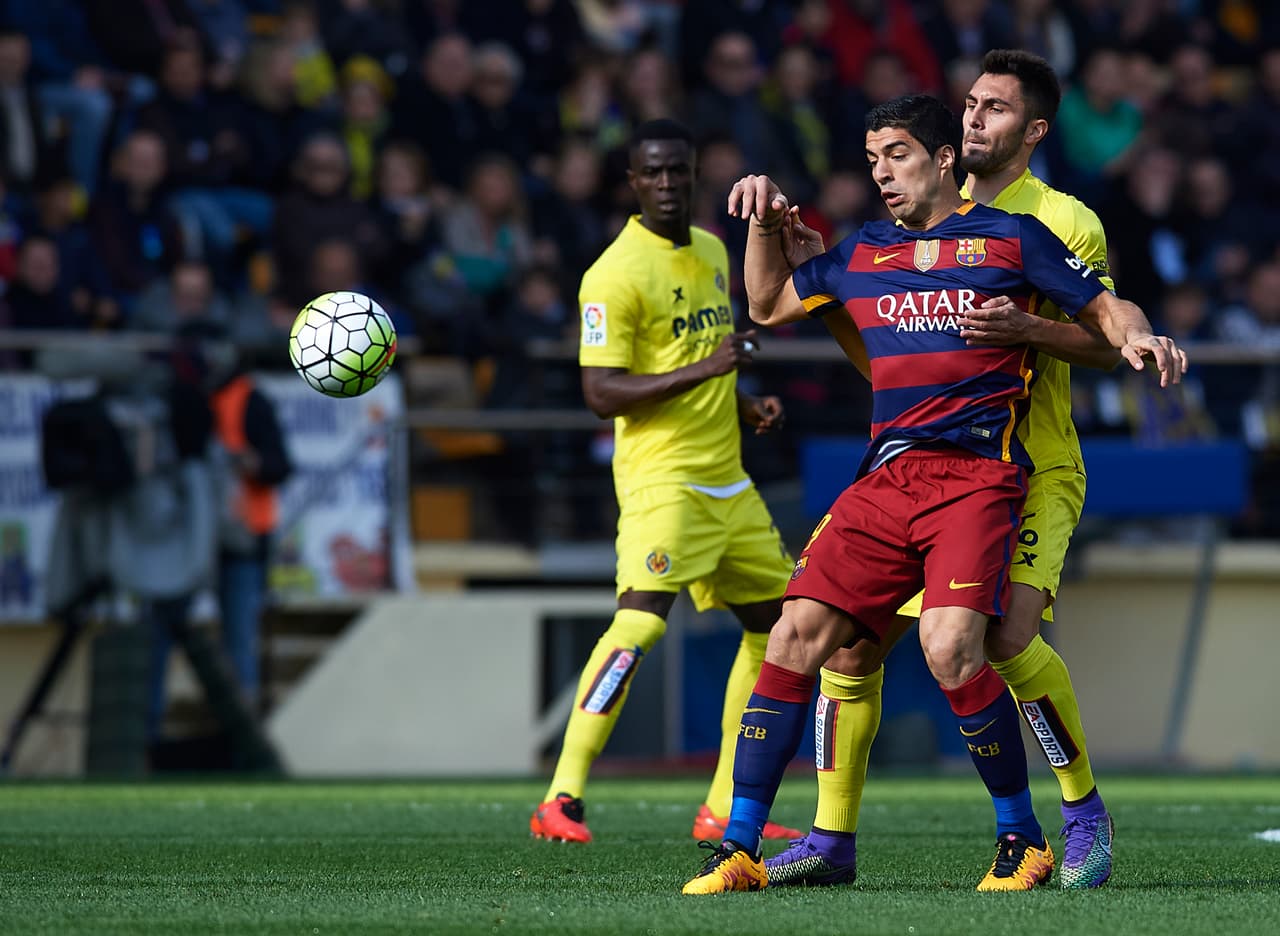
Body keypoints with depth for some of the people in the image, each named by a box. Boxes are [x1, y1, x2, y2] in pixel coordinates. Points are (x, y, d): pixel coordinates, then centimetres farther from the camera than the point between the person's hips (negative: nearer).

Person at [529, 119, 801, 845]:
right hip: (662, 478, -9)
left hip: (727, 479, 9)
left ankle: (725, 808, 16)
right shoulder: (616, 274, -13)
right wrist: (703, 370, -26)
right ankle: (561, 799, -23)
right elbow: (602, 393, -19)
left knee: (778, 622, 10)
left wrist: (746, 404, 9)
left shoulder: (713, 252, 13)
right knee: (641, 621, -23)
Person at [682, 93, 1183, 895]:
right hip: (886, 479, 5)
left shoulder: (1012, 238, 6)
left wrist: (1137, 338, -13)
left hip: (977, 475, -5)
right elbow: (769, 305, 34)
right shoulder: (861, 253, 19)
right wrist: (766, 223, 21)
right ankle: (738, 851, -5)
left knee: (950, 647, -24)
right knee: (797, 635, -9)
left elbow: (1107, 309, 8)